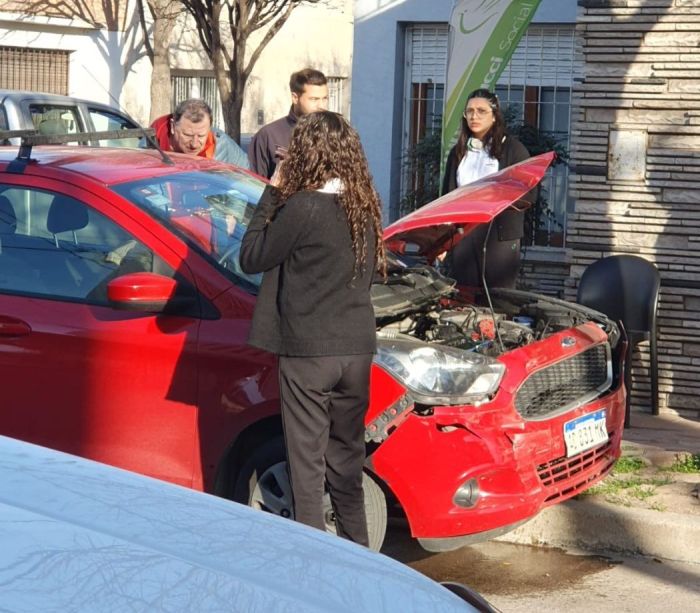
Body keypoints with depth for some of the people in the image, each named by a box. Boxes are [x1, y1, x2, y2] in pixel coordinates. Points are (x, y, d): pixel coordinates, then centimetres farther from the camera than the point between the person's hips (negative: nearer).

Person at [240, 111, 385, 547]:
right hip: (357, 348, 6)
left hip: (307, 350, -6)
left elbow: (252, 258, -8)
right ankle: (356, 551, 27)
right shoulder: (365, 208, 4)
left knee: (308, 461, 1)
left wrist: (272, 194, -1)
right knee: (347, 456, 18)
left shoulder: (303, 207, -16)